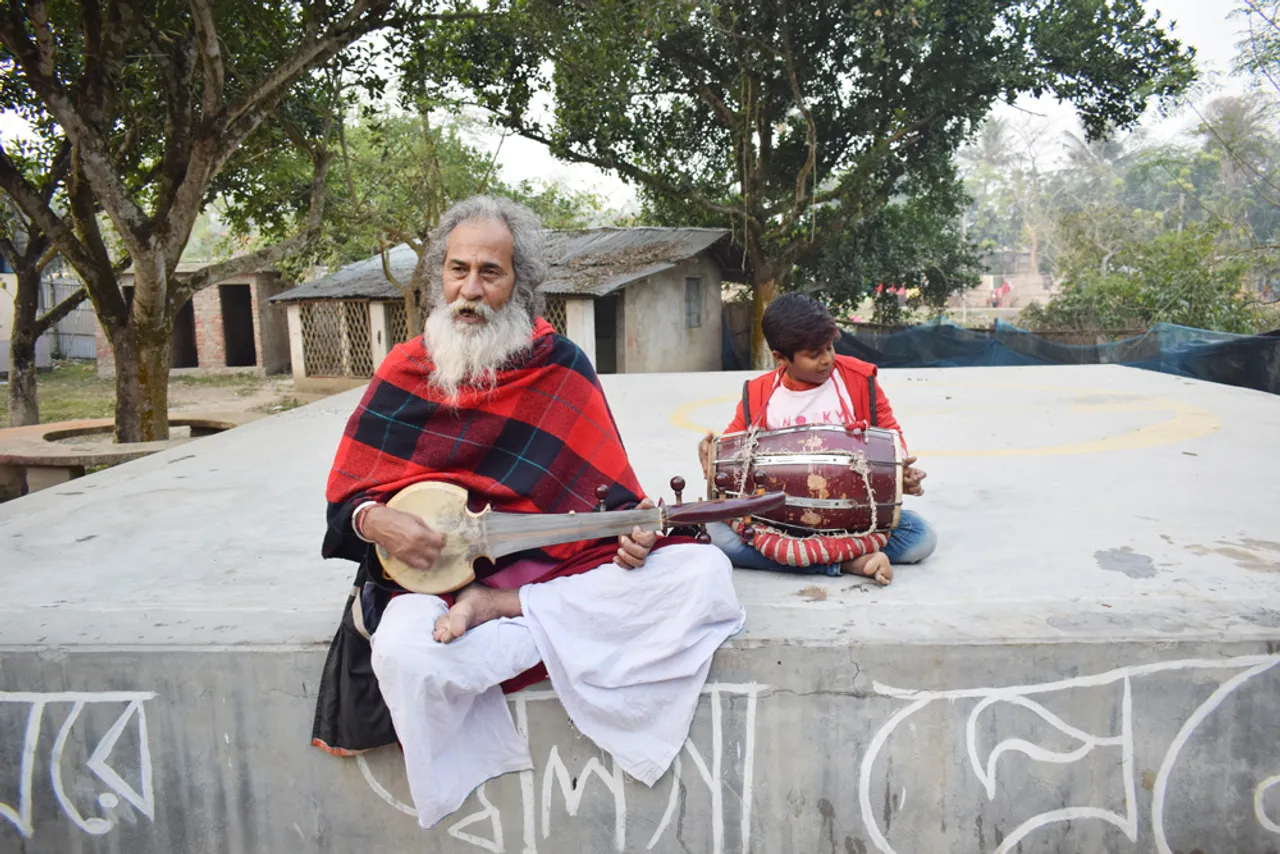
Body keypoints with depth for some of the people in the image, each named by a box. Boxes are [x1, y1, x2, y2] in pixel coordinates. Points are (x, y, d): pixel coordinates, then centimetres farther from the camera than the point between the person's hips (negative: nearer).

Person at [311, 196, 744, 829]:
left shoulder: (561, 366, 5)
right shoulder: (404, 372, 5)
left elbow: (609, 491, 8)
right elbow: (345, 496, 8)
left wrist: (632, 531, -13)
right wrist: (375, 521, -15)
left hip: (556, 562, 3)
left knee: (705, 571, -21)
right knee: (406, 657, -37)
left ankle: (502, 609, -21)